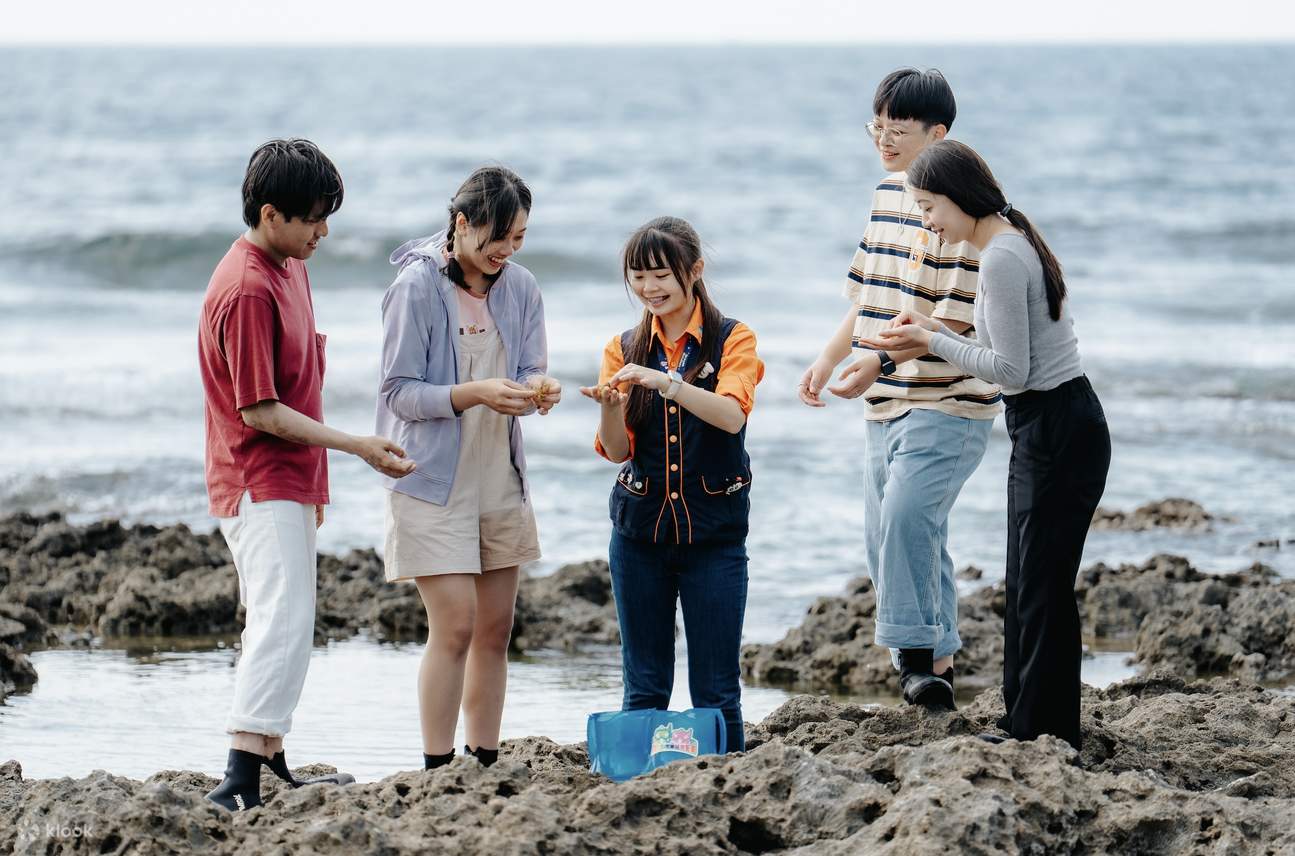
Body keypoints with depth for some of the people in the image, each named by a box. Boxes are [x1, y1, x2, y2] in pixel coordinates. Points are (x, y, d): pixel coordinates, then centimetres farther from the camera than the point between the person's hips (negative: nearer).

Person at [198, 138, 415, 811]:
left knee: (282, 625, 14)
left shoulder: (289, 266, 11)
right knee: (283, 623, -18)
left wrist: (316, 479, 22)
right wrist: (357, 446, -17)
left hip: (289, 484, 10)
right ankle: (241, 781, -25)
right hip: (260, 487, -10)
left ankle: (271, 767, 22)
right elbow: (259, 411, -20)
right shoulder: (246, 290, -20)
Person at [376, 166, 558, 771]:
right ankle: (437, 770, -6)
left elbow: (529, 370, 7)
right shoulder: (417, 286, -12)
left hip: (499, 479, 6)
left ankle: (486, 765, 17)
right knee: (455, 625, -12)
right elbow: (400, 391, -13)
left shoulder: (520, 288, 4)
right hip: (434, 479, -6)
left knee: (496, 628, 8)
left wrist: (537, 392, -17)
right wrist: (475, 393, -26)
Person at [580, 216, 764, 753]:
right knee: (643, 686, 5)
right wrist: (609, 406, -20)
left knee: (715, 689, -2)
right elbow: (617, 451, 1)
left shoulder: (732, 340, 0)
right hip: (640, 527, 3)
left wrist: (664, 381, -31)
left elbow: (731, 415, -19)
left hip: (714, 527, -3)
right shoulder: (624, 349, 8)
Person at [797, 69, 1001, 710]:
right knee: (886, 539, 9)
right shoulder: (887, 196, 14)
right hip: (885, 406, 9)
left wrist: (878, 362, -25)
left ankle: (919, 653, -20)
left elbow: (955, 316, -20)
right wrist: (826, 362, 15)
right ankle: (937, 662, 16)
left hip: (946, 403, -9)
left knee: (906, 516, -24)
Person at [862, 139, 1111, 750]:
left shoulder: (1001, 259, -18)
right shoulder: (1017, 242, 14)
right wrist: (935, 333, 9)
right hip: (1048, 429, 11)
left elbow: (1011, 370, -19)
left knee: (1041, 589, -6)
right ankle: (1026, 728, 17)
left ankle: (1044, 735, -2)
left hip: (1058, 435, -11)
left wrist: (933, 342, -9)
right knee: (1026, 586, 13)